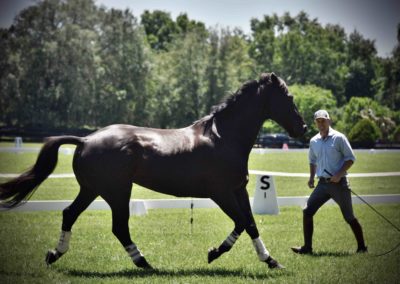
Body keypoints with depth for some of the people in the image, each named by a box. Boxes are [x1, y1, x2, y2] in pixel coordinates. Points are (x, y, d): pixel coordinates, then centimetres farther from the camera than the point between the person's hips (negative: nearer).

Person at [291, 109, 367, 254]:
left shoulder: (338, 138, -6)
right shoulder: (314, 141, 9)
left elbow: (350, 158, -5)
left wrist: (339, 174, -17)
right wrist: (311, 177, 9)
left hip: (339, 183, -5)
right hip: (323, 183, 5)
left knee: (349, 217, 2)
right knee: (307, 212, -6)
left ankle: (361, 246, 15)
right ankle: (307, 247, 0)